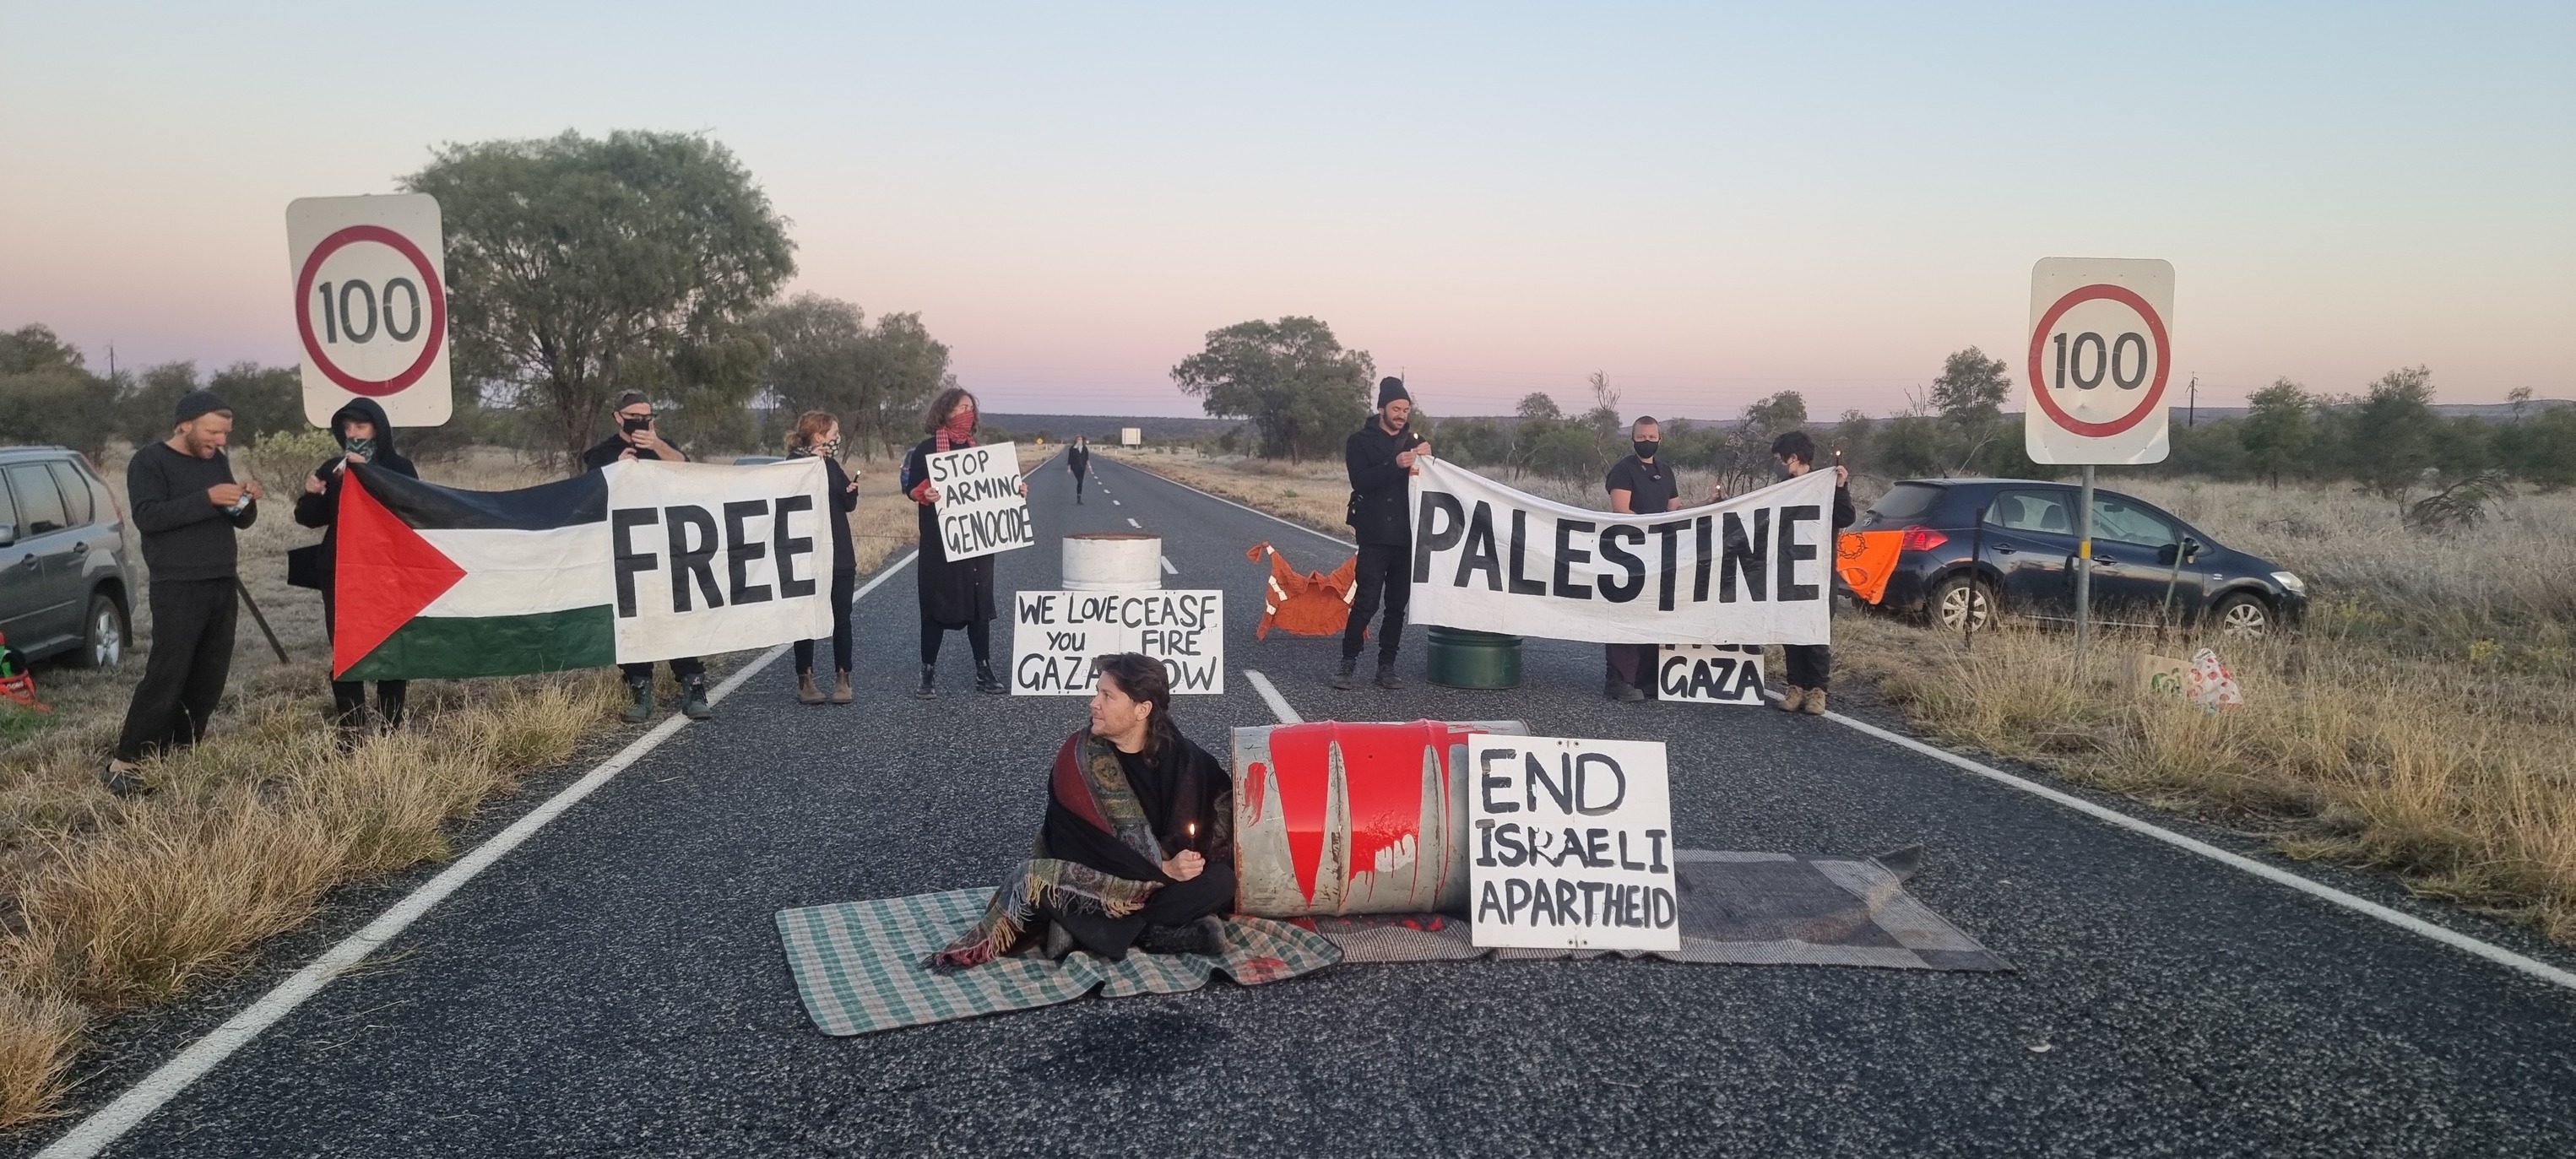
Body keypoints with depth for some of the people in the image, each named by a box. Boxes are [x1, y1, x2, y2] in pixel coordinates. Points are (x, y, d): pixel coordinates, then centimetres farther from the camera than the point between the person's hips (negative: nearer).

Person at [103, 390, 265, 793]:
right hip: (178, 590, -7)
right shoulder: (149, 460, -6)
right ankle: (123, 762, -6)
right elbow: (147, 516, -19)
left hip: (222, 587, 7)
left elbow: (240, 520, 17)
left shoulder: (217, 460, 14)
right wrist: (207, 498, -27)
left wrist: (248, 501, -5)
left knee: (209, 679, 7)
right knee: (165, 677, -12)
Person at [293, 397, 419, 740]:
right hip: (340, 573, 3)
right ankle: (349, 728, 6)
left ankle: (391, 724, 8)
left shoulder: (398, 468, 0)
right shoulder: (333, 468, 10)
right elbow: (311, 519, 13)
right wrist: (310, 495, -8)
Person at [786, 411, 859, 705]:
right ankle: (805, 681, 8)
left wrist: (852, 489, -7)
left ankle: (843, 679, 8)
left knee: (842, 618, 3)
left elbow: (849, 505, 14)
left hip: (839, 554, 5)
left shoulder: (831, 465, 12)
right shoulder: (795, 463, -6)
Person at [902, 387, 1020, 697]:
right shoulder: (926, 449, -3)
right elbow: (910, 488, -5)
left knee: (980, 606, 7)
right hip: (939, 542, -4)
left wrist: (1015, 491, 0)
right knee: (936, 607, 0)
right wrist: (923, 494, -25)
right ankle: (928, 675, 9)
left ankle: (984, 674, 14)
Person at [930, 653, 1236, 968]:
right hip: (1088, 880, -3)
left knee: (1221, 881, -26)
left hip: (1162, 878, 3)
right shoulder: (1076, 758, -13)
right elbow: (1095, 846, -16)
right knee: (1039, 878, -31)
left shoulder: (1177, 754, -6)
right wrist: (1163, 869, -20)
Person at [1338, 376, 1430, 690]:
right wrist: (1395, 465, -26)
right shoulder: (1361, 441, 2)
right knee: (1366, 602, -9)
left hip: (1407, 536, 4)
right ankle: (1348, 663, 2)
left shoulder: (1415, 442, 15)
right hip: (1375, 536, -4)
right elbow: (1361, 481, -13)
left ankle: (1386, 667, 12)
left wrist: (1427, 459, -8)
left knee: (1398, 605, 6)